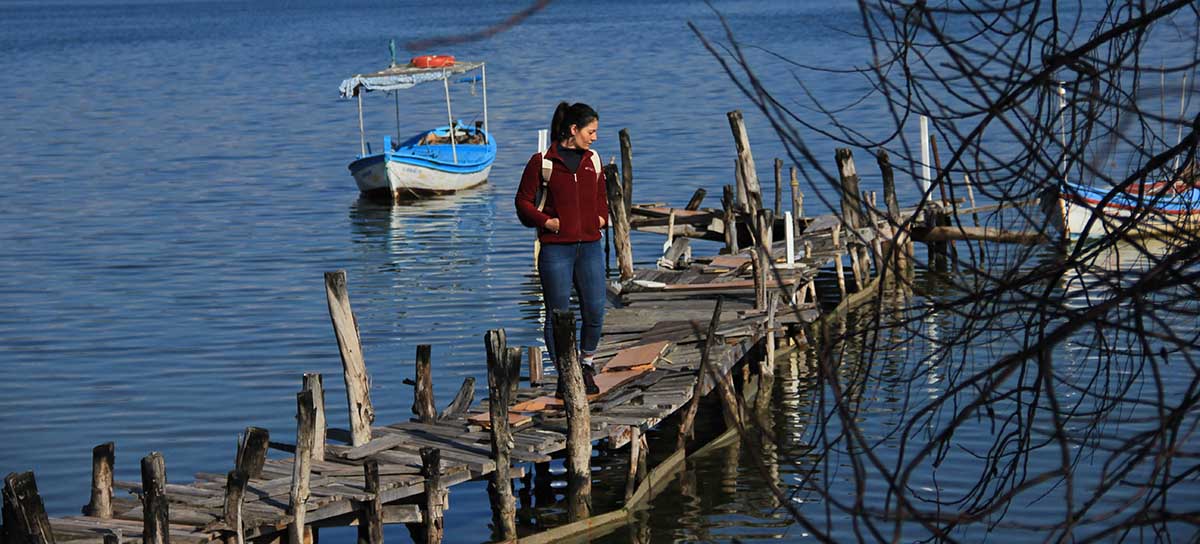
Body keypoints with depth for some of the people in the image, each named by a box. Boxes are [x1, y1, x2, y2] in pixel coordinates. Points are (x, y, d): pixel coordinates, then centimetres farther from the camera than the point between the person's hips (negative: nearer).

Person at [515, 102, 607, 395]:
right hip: (555, 249, -4)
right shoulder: (542, 161, -4)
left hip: (590, 246, 4)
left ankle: (586, 363, 24)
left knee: (595, 312, 2)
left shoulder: (593, 160, 13)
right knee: (558, 314, 1)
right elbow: (523, 201, 0)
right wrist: (546, 221, -11)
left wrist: (601, 217, 8)